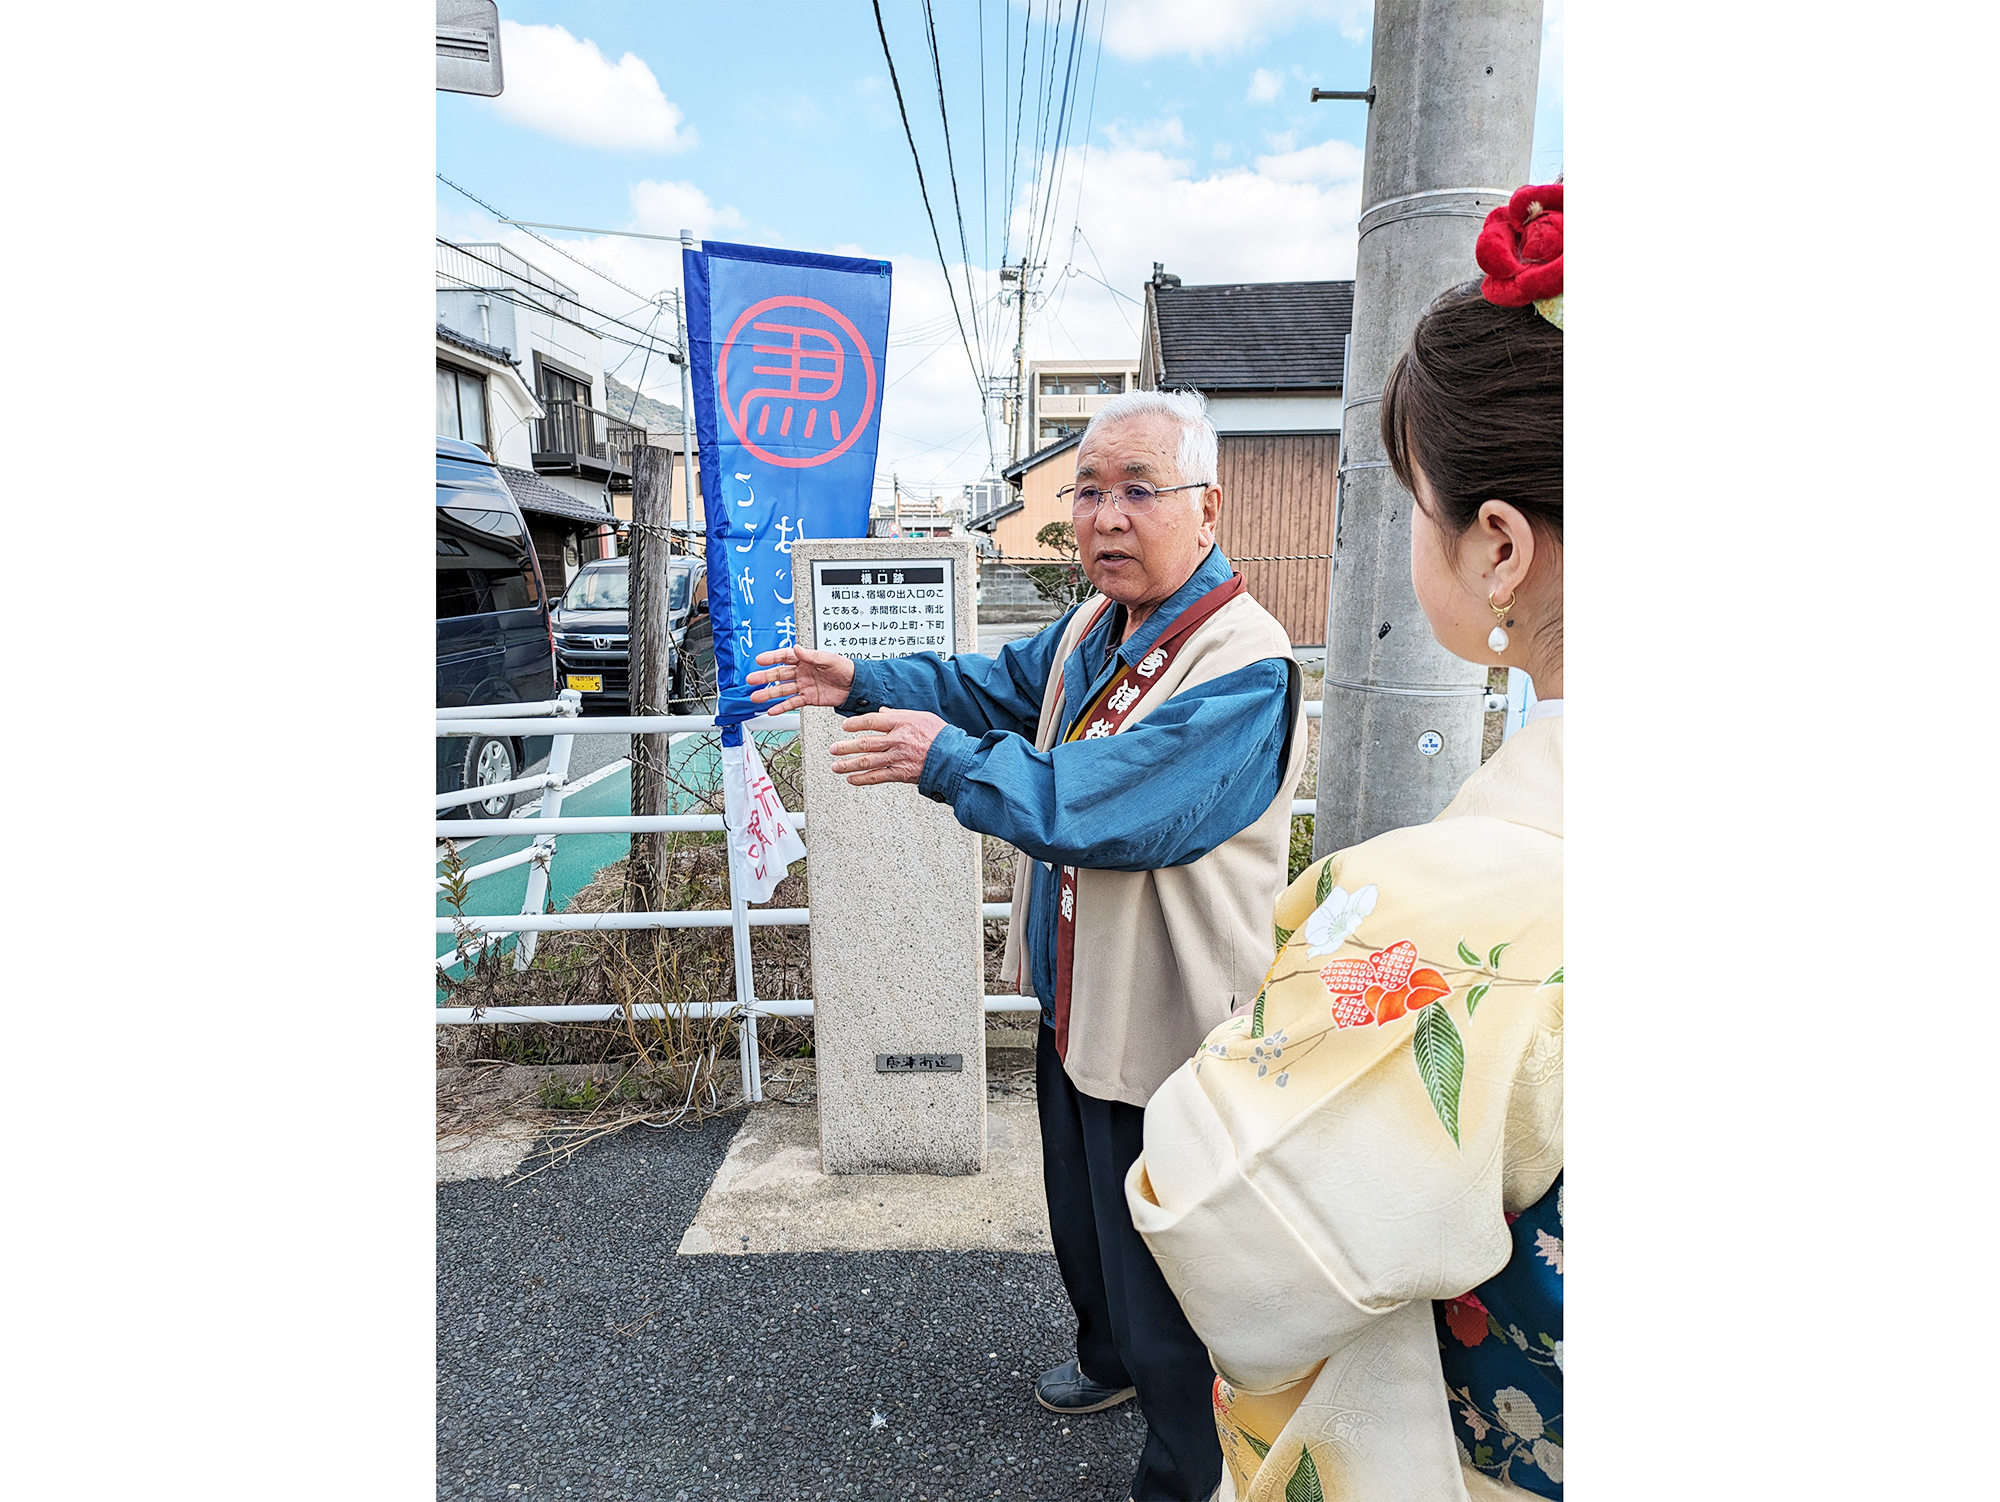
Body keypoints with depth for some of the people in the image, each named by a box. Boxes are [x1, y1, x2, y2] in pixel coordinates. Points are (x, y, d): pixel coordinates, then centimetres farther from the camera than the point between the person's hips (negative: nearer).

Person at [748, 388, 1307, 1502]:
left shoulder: (1245, 666, -27)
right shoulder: (1095, 627, 2)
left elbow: (1092, 808, -34)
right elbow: (997, 686, 17)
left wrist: (946, 759, -23)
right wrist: (861, 683, 7)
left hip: (1164, 1035, -9)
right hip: (1074, 1004, 9)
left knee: (1163, 1280, 14)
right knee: (1083, 1228, 31)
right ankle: (1110, 1360, 60)